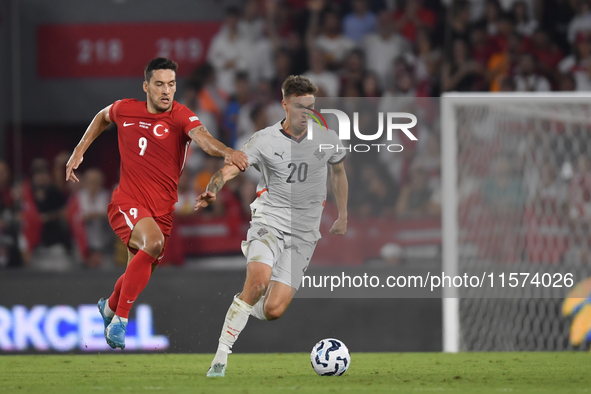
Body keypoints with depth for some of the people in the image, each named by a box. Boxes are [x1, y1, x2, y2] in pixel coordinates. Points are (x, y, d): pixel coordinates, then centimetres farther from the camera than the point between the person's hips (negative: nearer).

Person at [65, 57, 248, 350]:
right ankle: (120, 318, -21)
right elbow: (103, 117, 23)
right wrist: (79, 150, 17)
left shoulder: (180, 117, -9)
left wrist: (226, 151, -51)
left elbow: (202, 138, -30)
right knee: (153, 241, -31)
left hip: (162, 210, 2)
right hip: (127, 202, -2)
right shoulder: (125, 109, -2)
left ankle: (110, 307, 49)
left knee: (139, 275, 12)